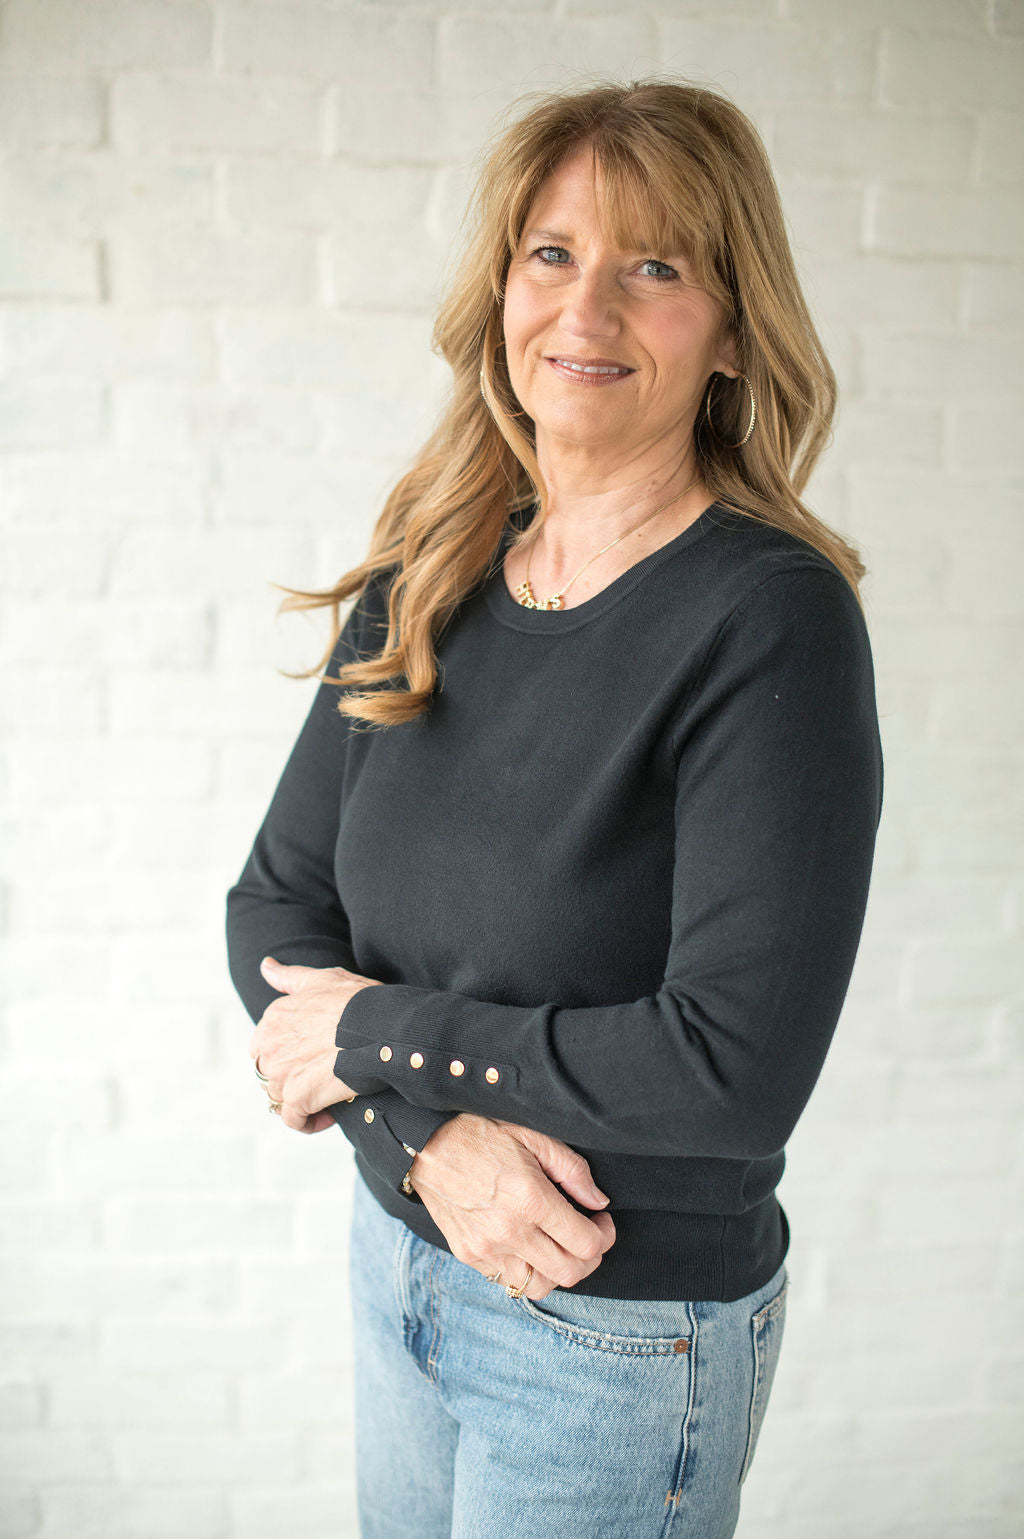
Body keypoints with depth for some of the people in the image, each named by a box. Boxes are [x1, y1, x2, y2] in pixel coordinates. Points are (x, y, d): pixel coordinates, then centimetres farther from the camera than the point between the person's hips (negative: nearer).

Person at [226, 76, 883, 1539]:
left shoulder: (771, 620, -20)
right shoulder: (419, 586, -3)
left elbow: (739, 1065, -25)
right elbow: (276, 903, -1)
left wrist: (379, 1035, -17)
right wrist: (437, 1130, -17)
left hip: (624, 1332, -5)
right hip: (399, 1252, 5)